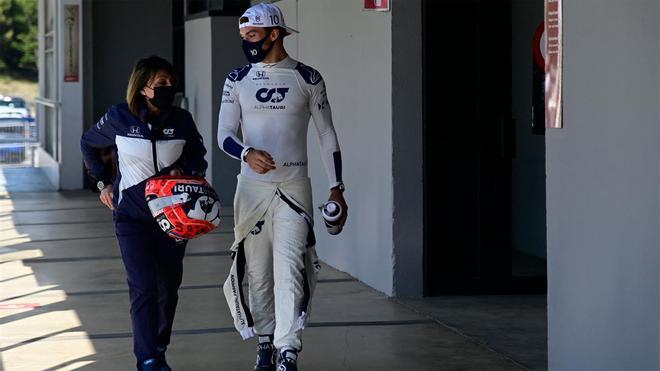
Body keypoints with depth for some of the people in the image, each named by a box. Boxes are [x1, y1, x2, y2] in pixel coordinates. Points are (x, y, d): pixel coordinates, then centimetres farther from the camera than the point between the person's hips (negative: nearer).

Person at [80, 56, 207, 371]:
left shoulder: (181, 120, -3)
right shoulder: (119, 118, -7)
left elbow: (198, 158, 12)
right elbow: (88, 144, 12)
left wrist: (184, 172, -8)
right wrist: (103, 182, 8)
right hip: (132, 216, -3)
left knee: (168, 288, 11)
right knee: (144, 288, -13)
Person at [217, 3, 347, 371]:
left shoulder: (307, 78, 1)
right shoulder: (238, 80, 5)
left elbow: (327, 134, 6)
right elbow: (225, 135, 2)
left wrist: (336, 188, 1)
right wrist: (247, 153, -21)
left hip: (294, 187, -2)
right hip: (252, 187, 3)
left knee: (289, 268, -14)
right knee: (258, 272, 7)